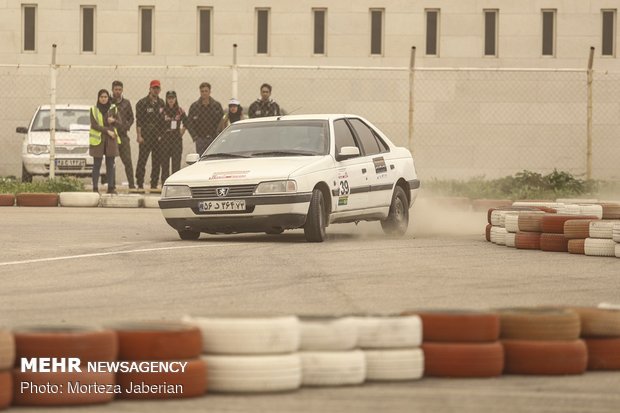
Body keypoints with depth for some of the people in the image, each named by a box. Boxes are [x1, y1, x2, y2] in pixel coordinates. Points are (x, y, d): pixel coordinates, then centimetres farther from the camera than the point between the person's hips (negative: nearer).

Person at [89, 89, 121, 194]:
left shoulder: (113, 109, 10)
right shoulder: (93, 110, 3)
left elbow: (120, 122, 12)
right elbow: (94, 125, -5)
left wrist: (114, 120, -10)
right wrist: (107, 131, -12)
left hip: (111, 139, 2)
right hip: (98, 139, -2)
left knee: (110, 164, 2)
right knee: (97, 164, -4)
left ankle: (111, 187, 5)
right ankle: (95, 187, -3)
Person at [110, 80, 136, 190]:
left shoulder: (126, 103, 10)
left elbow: (131, 118, 15)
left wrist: (126, 127, 0)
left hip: (123, 135, 1)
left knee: (128, 161, -4)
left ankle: (132, 185, -4)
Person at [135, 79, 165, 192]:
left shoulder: (161, 103, 12)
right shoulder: (142, 103, -2)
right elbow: (139, 121, -5)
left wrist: (162, 135, 8)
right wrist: (139, 136, -11)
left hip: (158, 137, 4)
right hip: (145, 137, -4)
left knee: (157, 162, 4)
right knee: (142, 161, -5)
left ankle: (154, 185, 9)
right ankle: (140, 185, -1)